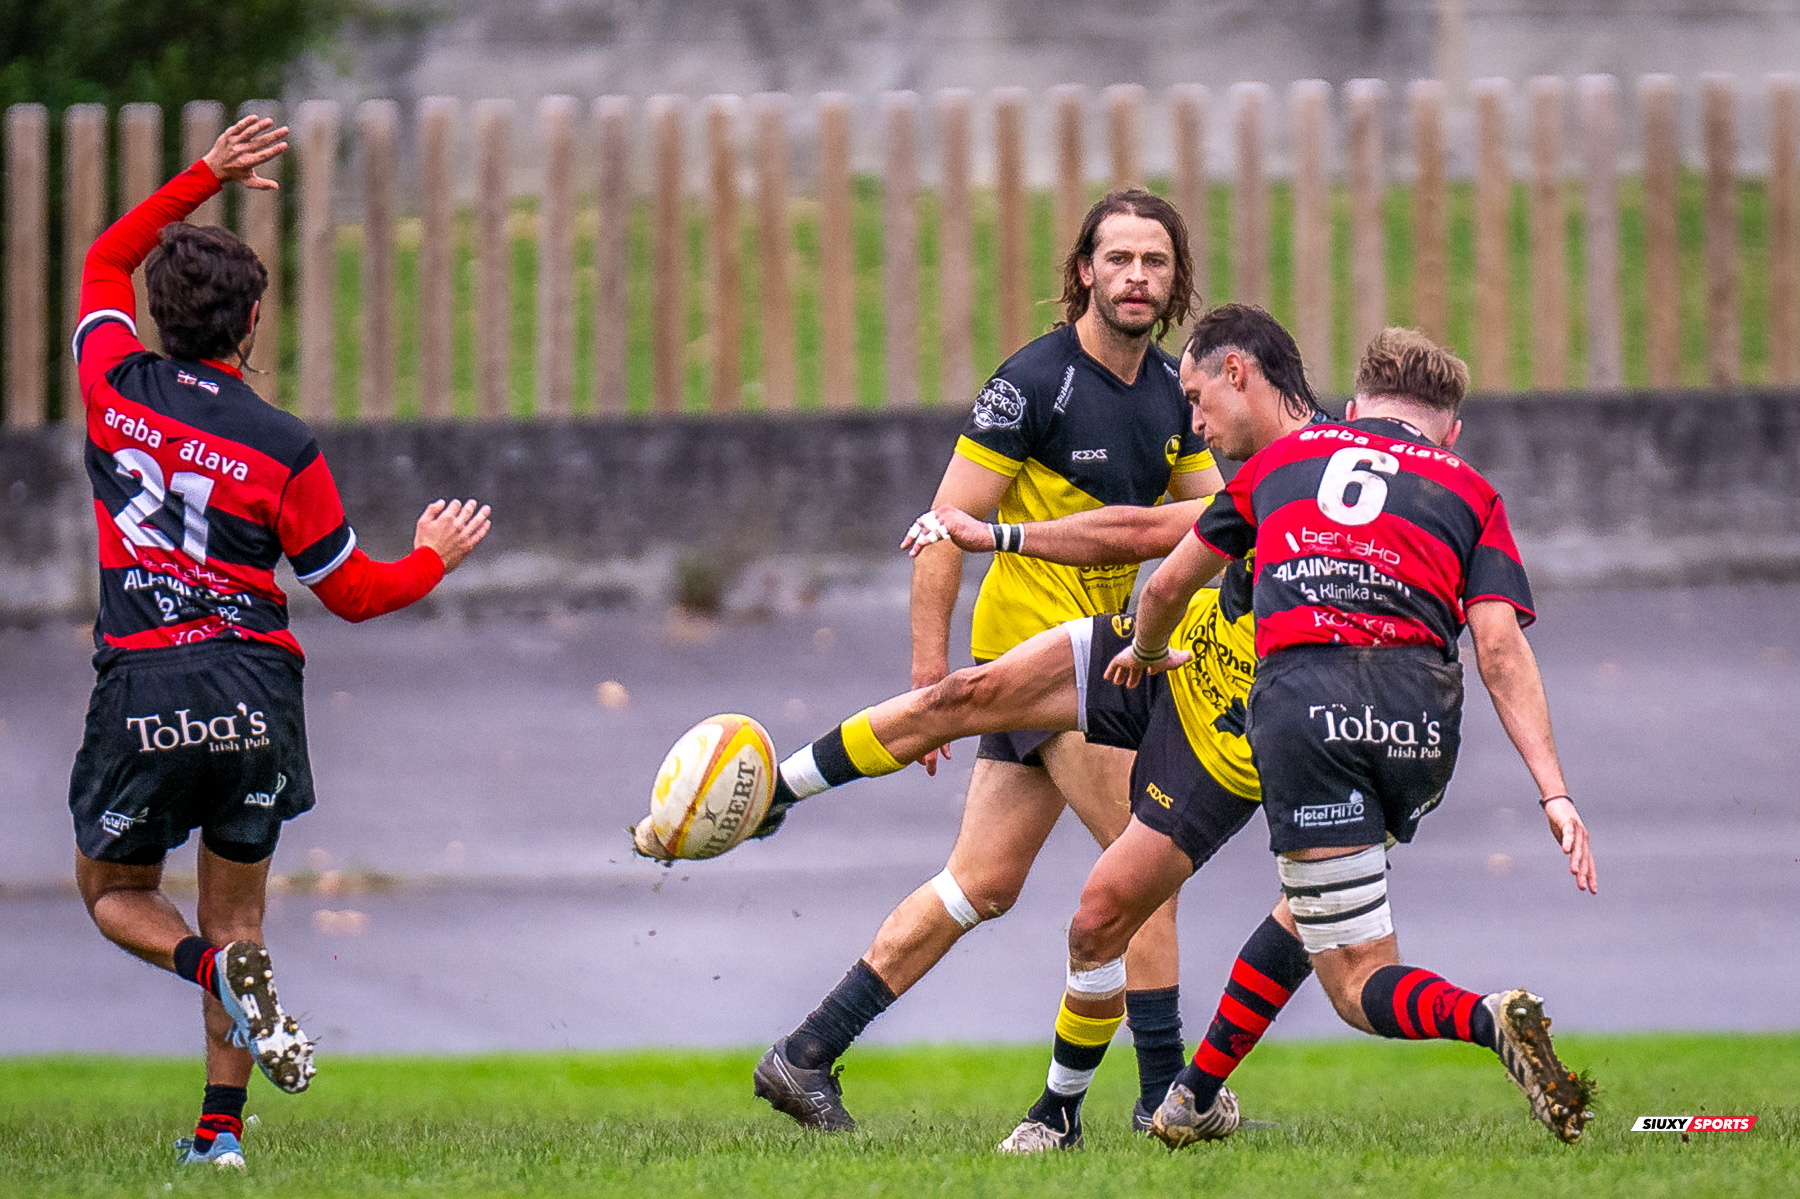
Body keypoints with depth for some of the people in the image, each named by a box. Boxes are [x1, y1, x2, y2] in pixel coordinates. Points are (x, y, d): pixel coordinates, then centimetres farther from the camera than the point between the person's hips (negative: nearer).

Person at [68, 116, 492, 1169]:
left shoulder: (116, 388, -2)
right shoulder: (284, 452, -7)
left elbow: (107, 260, 19)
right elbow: (354, 592, 4)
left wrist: (206, 176, 15)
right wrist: (436, 559, 23)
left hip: (141, 688, 0)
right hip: (254, 689, 0)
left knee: (115, 891, 18)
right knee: (237, 910, 15)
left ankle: (220, 969, -14)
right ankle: (221, 1127, 6)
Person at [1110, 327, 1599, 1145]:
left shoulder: (1284, 458, 25)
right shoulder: (1469, 490, 21)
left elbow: (1168, 588, 35)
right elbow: (1499, 647, 5)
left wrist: (1147, 652, 57)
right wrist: (1554, 793, -1)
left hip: (1302, 698, -2)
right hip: (1420, 718, 2)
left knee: (1359, 986, 0)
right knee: (1310, 902, 32)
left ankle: (1486, 1018, -30)